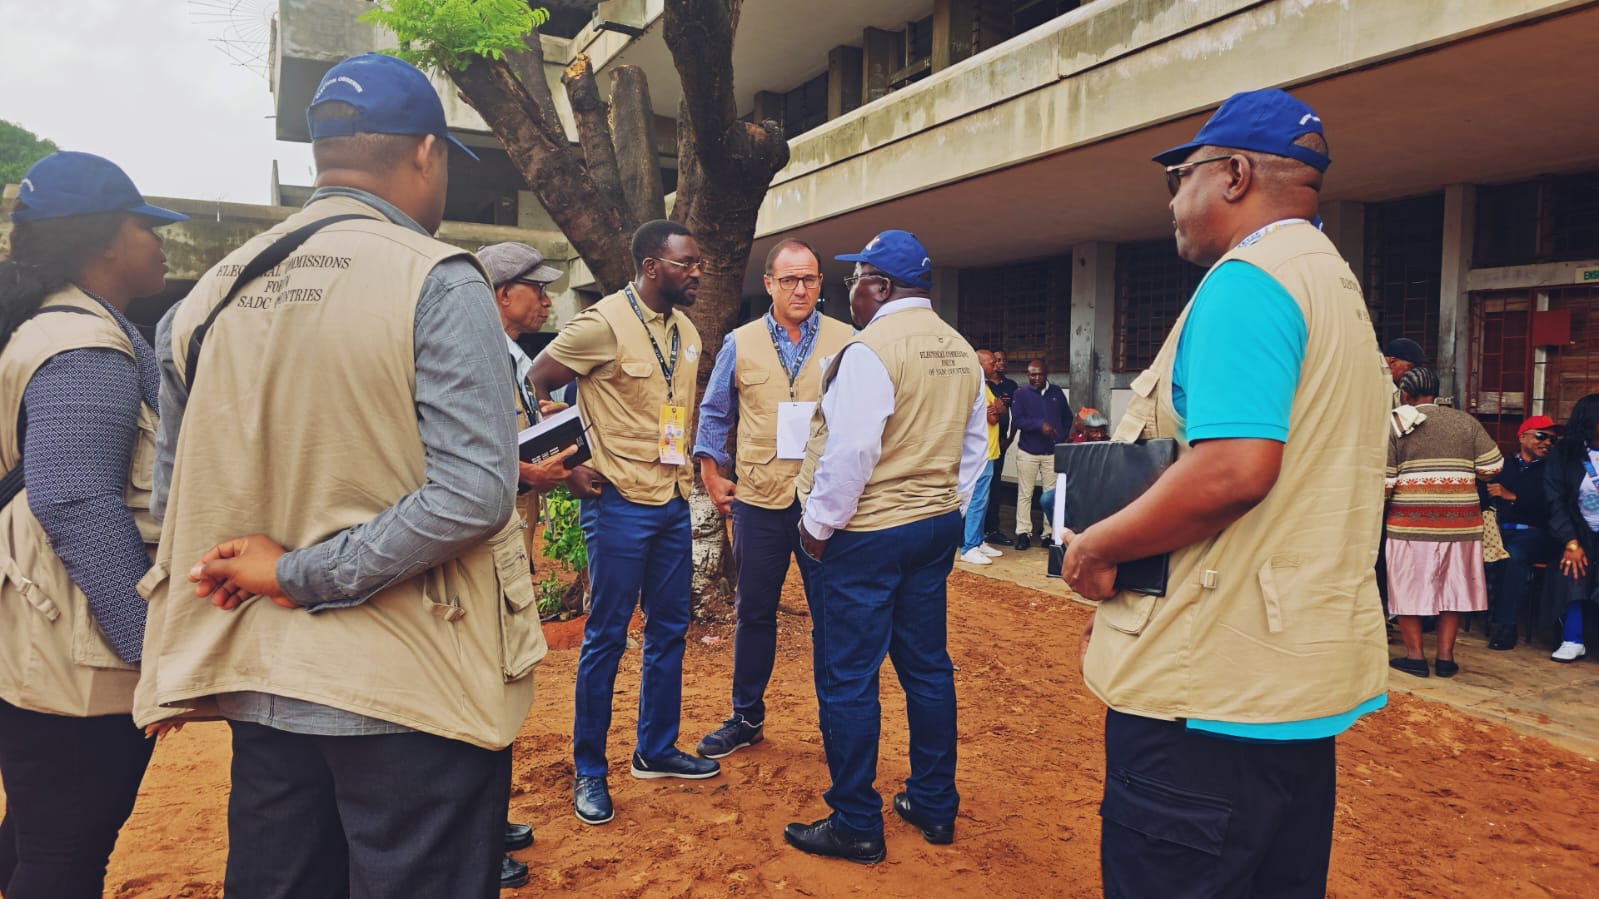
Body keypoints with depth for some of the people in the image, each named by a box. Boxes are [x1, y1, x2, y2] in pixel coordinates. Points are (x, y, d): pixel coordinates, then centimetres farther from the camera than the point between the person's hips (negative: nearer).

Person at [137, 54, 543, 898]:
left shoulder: (210, 292, 6)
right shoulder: (436, 281, -13)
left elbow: (176, 496, 12)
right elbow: (472, 493, -22)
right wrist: (304, 575, -13)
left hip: (263, 688, 6)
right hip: (410, 692, -6)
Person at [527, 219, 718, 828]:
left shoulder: (686, 332, 9)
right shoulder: (604, 324, -14)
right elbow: (533, 388, -11)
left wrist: (687, 466, 11)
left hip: (673, 501, 7)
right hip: (620, 502, -7)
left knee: (669, 629, 14)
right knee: (606, 636, 2)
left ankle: (657, 750, 31)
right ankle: (589, 771, 17)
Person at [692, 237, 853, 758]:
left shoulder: (847, 342, 1)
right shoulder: (740, 344, 5)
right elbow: (714, 414, 13)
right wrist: (712, 475, 7)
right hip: (758, 500, 2)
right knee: (753, 612, 12)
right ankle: (746, 718, 27)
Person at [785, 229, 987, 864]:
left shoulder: (870, 350, -16)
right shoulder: (961, 352, 8)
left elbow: (848, 454, -20)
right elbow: (973, 445, 13)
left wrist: (818, 526, -9)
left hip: (866, 534, -8)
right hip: (936, 527, 8)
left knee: (847, 679, 2)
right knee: (927, 666, 16)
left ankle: (855, 826, 12)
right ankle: (934, 805, 27)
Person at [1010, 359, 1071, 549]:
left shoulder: (1056, 392, 8)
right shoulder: (1021, 393, -1)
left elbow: (1067, 416, 13)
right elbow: (1017, 419, -11)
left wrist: (1062, 437, 0)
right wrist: (1040, 424, -22)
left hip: (1053, 451, 2)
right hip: (1028, 450, -2)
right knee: (1025, 493, 1)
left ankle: (1049, 533, 7)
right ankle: (1023, 532, 6)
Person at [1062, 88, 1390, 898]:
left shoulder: (1247, 278, -14)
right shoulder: (1334, 283, 18)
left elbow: (1232, 467, -27)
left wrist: (1096, 548, -14)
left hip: (1215, 680, -10)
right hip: (1303, 673, 11)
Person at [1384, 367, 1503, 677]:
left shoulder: (1396, 425, -3)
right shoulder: (1466, 421, 6)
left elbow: (1384, 480, -8)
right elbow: (1492, 466, 2)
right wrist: (1463, 473, 19)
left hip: (1411, 521, -3)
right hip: (1460, 521, 3)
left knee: (1408, 586, 5)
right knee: (1452, 585, 11)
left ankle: (1415, 656, 9)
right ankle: (1445, 656, 14)